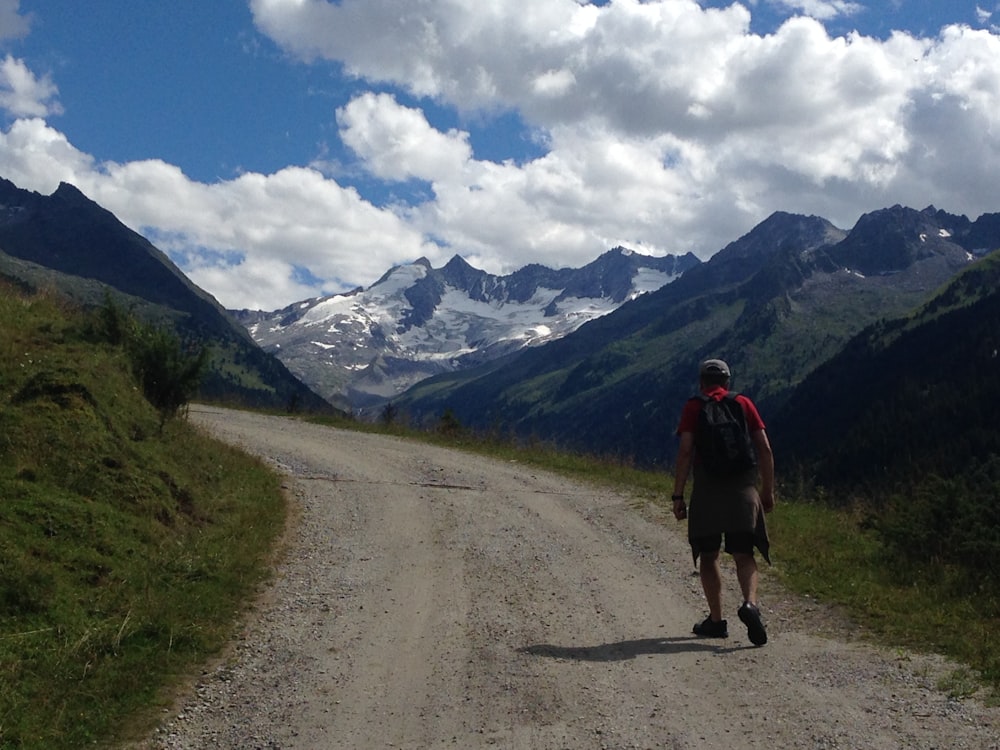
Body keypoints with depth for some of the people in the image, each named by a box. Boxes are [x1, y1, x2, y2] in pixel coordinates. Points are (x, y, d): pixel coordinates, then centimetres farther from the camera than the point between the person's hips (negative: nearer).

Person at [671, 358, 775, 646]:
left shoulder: (693, 407, 3)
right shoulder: (744, 403, 8)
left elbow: (685, 452, -7)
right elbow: (765, 449, 4)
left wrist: (678, 495, -4)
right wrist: (768, 490, 11)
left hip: (707, 492, -1)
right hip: (743, 491, 1)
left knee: (708, 556, 11)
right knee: (744, 556, 5)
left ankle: (716, 620, 11)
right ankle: (750, 604, -21)